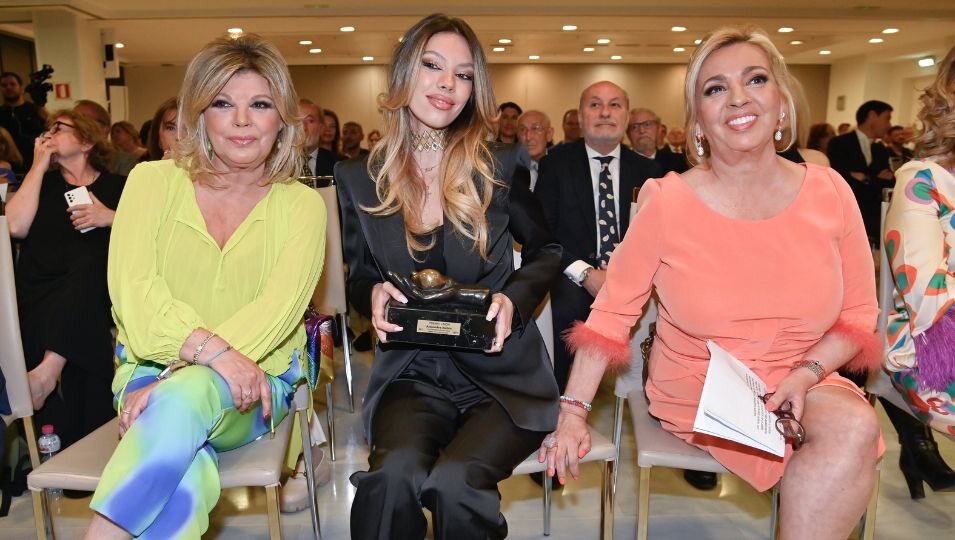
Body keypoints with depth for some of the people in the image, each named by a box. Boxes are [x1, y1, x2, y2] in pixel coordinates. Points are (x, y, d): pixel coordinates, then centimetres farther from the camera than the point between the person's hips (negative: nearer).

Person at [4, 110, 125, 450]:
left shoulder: (118, 187, 20)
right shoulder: (42, 184, 25)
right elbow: (16, 226, 3)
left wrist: (110, 218, -8)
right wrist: (39, 166, 8)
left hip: (96, 284, -2)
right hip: (41, 293, 2)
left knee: (86, 259, -38)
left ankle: (47, 372, -43)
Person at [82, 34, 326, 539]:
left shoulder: (301, 205, 2)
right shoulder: (153, 181, 5)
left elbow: (278, 307, -12)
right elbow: (133, 287, -8)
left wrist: (173, 383, -23)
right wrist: (212, 350, -26)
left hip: (255, 387, 0)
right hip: (151, 370, 0)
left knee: (186, 398, -34)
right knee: (181, 481, -32)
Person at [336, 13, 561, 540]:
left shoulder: (500, 165, -3)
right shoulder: (358, 177, 2)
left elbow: (546, 251, 11)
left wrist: (514, 298, -9)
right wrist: (373, 293, -10)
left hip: (500, 369, -1)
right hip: (411, 371, 1)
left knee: (454, 482, -28)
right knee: (394, 475, -30)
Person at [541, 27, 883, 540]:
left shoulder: (829, 192, -4)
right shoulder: (667, 202, -13)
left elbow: (859, 315, 4)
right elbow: (612, 312, -8)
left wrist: (806, 373, -14)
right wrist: (573, 412, -12)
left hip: (805, 383, 4)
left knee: (855, 426, -26)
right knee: (854, 430, -24)